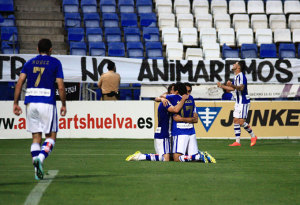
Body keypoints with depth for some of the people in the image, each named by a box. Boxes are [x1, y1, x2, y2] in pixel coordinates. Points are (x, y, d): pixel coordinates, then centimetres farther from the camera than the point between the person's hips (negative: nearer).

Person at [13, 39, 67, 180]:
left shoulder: (29, 63, 11)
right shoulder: (55, 63, 2)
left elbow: (19, 82, 1)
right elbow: (61, 86, -4)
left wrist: (16, 103, 2)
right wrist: (64, 104, 5)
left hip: (30, 103, 4)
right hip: (47, 103, -4)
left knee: (36, 137, 9)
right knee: (51, 136, 5)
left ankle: (37, 171, 1)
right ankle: (40, 158, -22)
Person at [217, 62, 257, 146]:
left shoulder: (241, 76, -14)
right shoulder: (235, 77, 15)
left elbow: (241, 87, -30)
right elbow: (232, 88, 28)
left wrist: (232, 85, -45)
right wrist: (222, 86, 22)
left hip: (244, 102, -9)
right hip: (238, 102, 9)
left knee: (241, 121, -12)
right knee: (235, 120, 4)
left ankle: (253, 136, 5)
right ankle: (237, 141, 5)